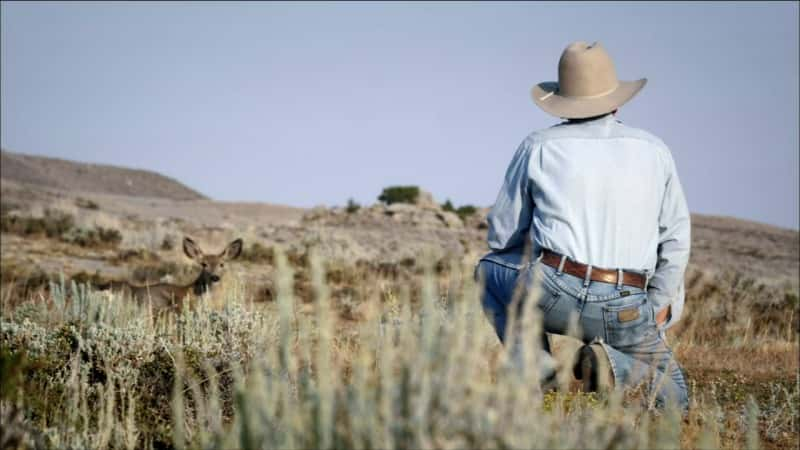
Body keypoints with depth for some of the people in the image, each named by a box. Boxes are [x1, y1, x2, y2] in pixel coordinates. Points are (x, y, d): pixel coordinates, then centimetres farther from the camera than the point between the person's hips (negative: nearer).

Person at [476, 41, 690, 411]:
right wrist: (660, 306, 20)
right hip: (625, 312, 2)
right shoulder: (653, 151, 11)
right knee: (671, 398, 27)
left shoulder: (538, 147, 6)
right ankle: (613, 364, -7)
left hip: (552, 294, -1)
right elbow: (675, 238, 12)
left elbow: (502, 234, 11)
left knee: (490, 269, 31)